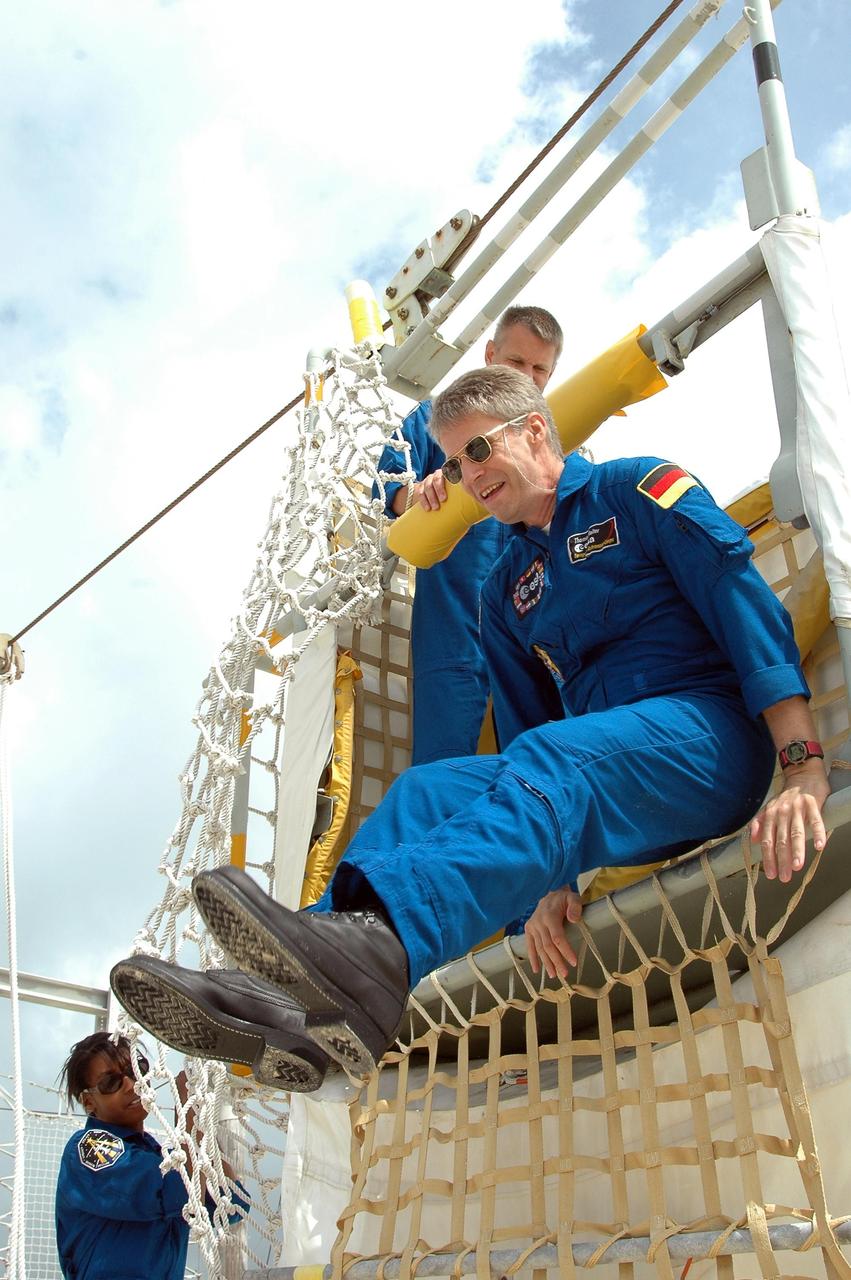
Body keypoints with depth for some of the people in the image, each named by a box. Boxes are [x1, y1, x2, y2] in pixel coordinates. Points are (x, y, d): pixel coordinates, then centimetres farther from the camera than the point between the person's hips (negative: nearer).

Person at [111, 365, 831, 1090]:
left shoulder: (638, 489, 5)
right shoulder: (506, 592, 22)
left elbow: (751, 610, -7)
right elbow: (528, 732, 17)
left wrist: (805, 772, -19)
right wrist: (549, 878, 2)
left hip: (706, 731, -5)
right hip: (592, 769, 6)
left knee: (549, 760, -36)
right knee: (425, 790, -18)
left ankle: (384, 942, -62)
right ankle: (274, 994, -38)